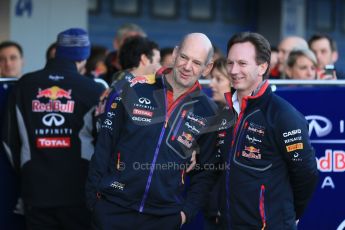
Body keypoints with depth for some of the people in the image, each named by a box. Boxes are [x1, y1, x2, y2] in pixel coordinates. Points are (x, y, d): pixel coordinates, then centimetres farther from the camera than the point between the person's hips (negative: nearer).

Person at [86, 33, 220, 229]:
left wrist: (187, 212, 0)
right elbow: (104, 145, 0)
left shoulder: (208, 113, 1)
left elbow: (206, 172, 9)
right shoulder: (135, 90, -3)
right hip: (113, 209, -1)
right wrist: (93, 195, -2)